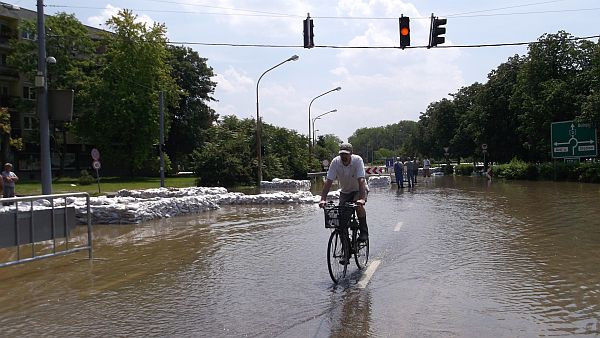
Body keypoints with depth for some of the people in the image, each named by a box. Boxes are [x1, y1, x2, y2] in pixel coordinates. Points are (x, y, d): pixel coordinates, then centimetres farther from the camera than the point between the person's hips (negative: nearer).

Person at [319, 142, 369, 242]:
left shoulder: (357, 160, -27)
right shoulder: (335, 162, -20)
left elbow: (361, 180, -36)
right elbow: (328, 181, -24)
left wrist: (362, 198, -48)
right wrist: (323, 199, -35)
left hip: (359, 189, -3)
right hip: (345, 191, 3)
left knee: (358, 205, -30)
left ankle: (364, 232, -13)